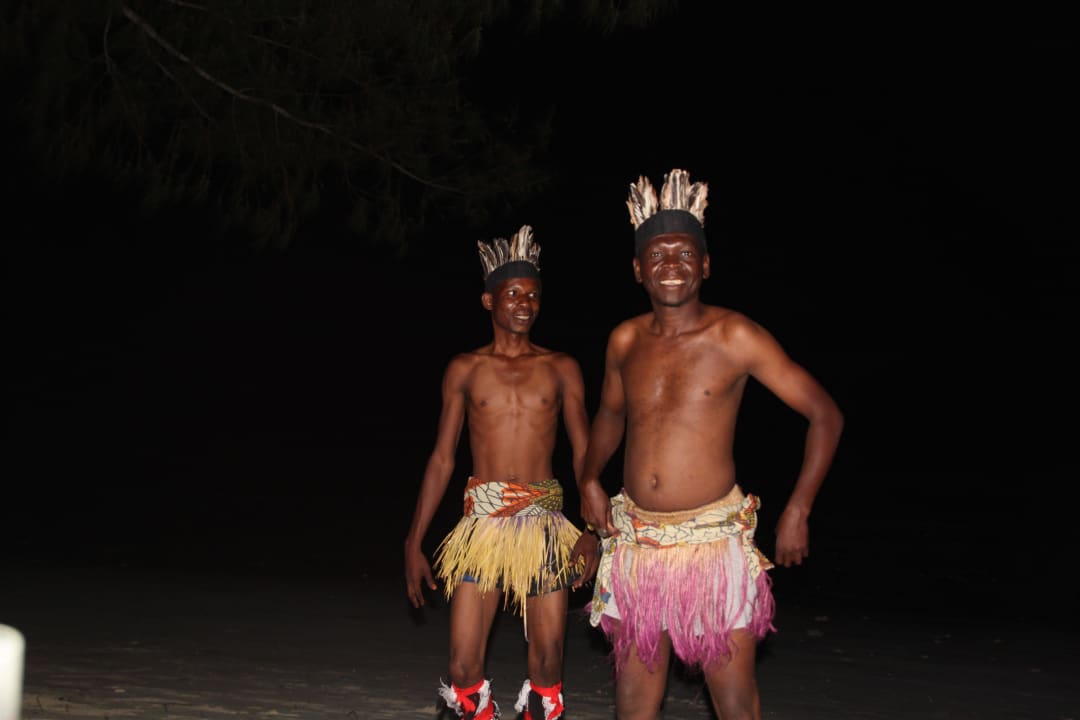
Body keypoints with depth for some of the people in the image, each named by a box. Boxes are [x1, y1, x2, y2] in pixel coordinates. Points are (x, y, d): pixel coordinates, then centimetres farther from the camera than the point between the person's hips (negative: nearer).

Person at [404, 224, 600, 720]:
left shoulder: (561, 369, 8)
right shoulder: (465, 369, 8)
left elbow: (584, 455, 6)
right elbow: (442, 459, 9)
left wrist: (591, 529, -8)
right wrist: (414, 543, 6)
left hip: (545, 520, 0)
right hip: (484, 518, 0)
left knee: (547, 663, 2)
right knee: (464, 667, -4)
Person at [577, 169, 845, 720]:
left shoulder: (734, 337, -8)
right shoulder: (625, 341, 5)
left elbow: (825, 414, -5)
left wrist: (798, 510, -10)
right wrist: (589, 478, 8)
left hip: (714, 543, -4)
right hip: (636, 542, 4)